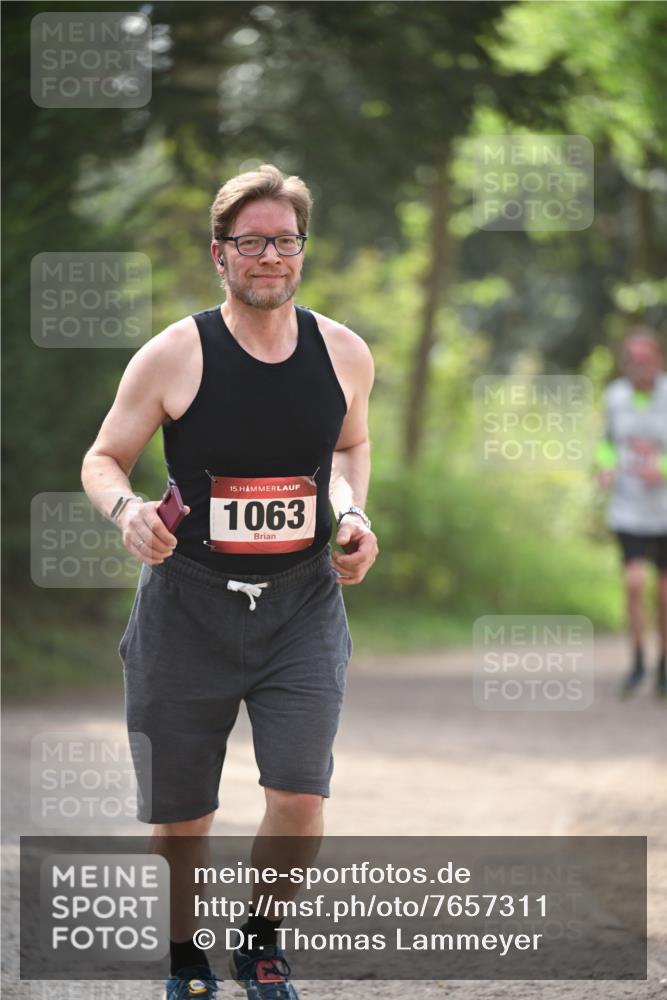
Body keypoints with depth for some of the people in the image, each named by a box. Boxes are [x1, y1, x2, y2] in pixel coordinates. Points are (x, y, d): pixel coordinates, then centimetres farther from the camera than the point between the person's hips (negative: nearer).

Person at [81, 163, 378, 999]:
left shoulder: (343, 354, 1)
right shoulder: (173, 356, -9)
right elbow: (102, 460, 0)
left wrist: (352, 514, 2)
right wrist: (126, 509, -21)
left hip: (302, 605, 2)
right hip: (188, 606, -2)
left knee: (299, 800, -10)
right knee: (180, 819, 5)